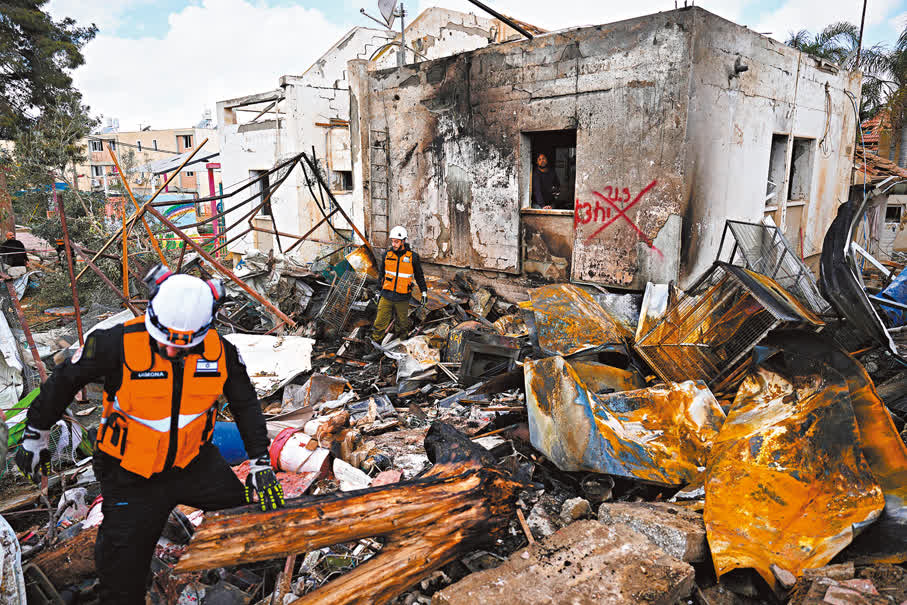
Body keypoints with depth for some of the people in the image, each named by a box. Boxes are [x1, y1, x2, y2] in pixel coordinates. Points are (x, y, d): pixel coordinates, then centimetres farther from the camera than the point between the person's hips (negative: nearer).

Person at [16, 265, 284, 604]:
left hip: (196, 464, 3)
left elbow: (246, 405, 0)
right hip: (130, 475, -2)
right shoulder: (117, 345, -24)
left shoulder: (220, 351, -15)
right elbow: (63, 382, -5)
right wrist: (35, 436, 7)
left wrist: (261, 464, -1)